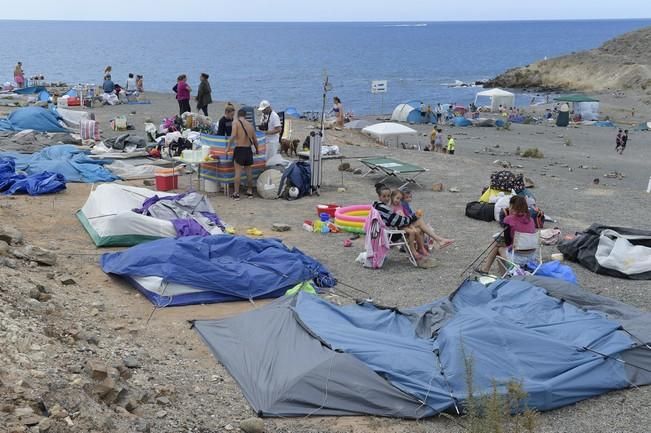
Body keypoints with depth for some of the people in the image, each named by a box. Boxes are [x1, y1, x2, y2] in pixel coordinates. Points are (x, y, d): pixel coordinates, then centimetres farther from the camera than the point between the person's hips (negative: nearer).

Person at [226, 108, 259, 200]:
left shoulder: (236, 123, -5)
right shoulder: (250, 125, 10)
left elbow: (233, 135, -19)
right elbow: (255, 140, 12)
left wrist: (228, 147, -14)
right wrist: (257, 150, 27)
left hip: (239, 149, -5)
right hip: (248, 149, 5)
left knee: (238, 172, -2)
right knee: (249, 172, 14)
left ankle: (236, 193, -2)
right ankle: (250, 191, 22)